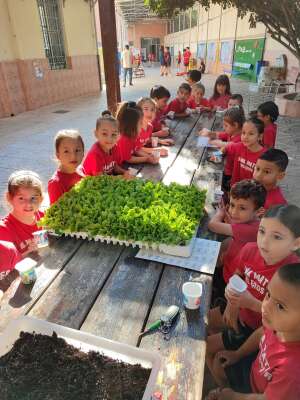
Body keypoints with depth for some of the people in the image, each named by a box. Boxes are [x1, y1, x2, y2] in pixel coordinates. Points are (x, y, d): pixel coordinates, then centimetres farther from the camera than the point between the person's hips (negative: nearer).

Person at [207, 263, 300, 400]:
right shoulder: (279, 325, -28)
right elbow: (262, 333, -2)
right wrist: (237, 354, 10)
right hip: (255, 366, 5)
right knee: (220, 363, 19)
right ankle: (226, 389, 45)